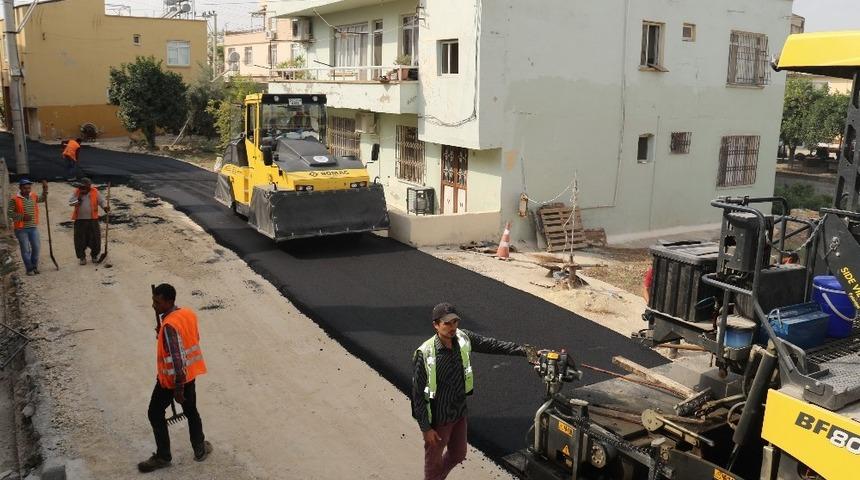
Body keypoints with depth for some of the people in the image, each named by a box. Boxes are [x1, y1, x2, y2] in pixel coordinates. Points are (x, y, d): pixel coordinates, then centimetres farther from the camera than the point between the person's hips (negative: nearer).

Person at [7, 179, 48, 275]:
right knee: (25, 250, 2)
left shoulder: (34, 196, 5)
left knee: (36, 248, 8)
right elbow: (10, 213, -10)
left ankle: (35, 267, 24)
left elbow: (43, 199, 25)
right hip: (21, 229, -5)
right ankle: (29, 269, 12)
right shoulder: (14, 199, -11)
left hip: (33, 227, 5)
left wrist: (45, 189, 9)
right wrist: (22, 217, -21)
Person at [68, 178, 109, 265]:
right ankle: (81, 257, 17)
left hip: (92, 219, 0)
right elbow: (70, 202, -3)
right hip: (80, 220, 0)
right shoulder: (76, 192, 0)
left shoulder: (95, 192, -1)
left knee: (95, 238, 4)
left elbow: (101, 201, 5)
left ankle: (94, 255, 25)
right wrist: (78, 200, -19)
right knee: (80, 239, 2)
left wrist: (105, 207, -14)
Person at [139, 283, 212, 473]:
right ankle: (200, 450, 33)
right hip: (190, 373, 7)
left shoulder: (169, 325, -28)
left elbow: (177, 359, -28)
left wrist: (178, 389, -22)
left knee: (155, 414, 13)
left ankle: (163, 457, 23)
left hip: (172, 378, -7)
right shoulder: (188, 313, -4)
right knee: (191, 411, 22)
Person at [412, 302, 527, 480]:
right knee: (434, 461, 14)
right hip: (438, 419, -6)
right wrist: (426, 428, -17)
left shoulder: (463, 339, -11)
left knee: (458, 455, 25)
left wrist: (524, 350, -5)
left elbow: (492, 345, 0)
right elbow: (418, 393, -20)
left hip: (459, 413, 6)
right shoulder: (425, 354, -26)